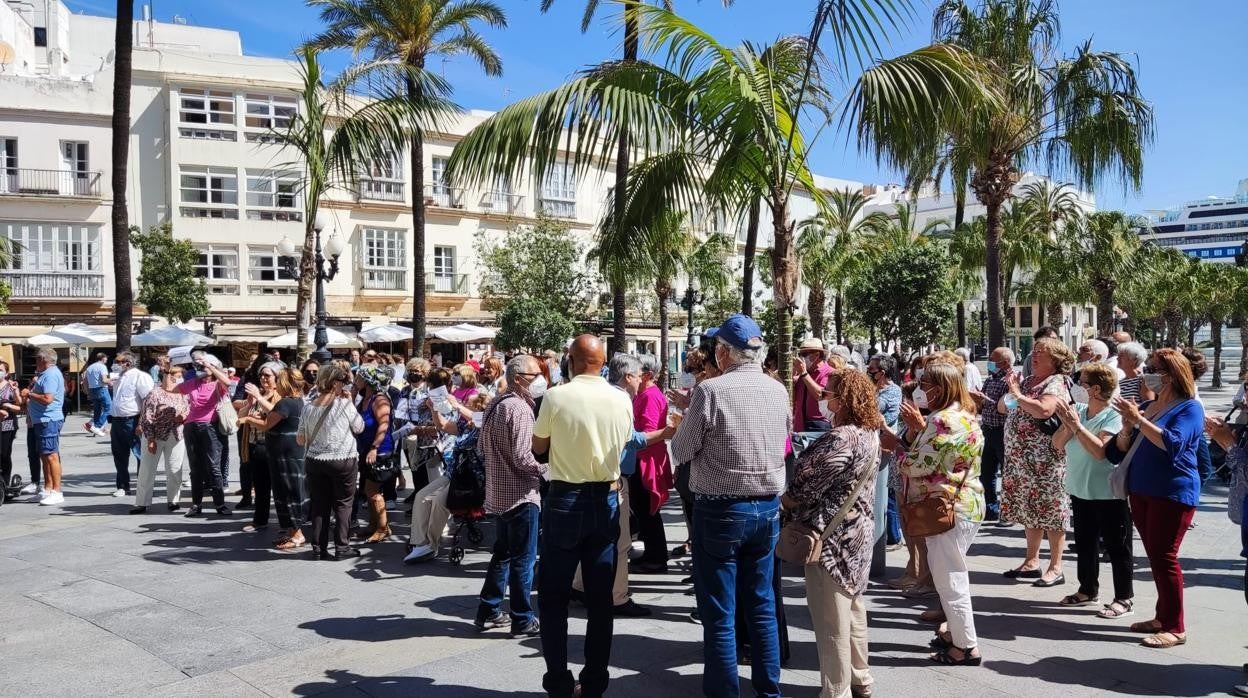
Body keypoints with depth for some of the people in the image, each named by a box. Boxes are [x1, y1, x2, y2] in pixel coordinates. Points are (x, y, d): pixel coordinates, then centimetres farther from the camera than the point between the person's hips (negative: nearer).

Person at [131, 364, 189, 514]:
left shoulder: (182, 394, 5)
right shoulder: (155, 394, -11)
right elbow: (147, 419, -12)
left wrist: (184, 416, -8)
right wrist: (150, 439, -16)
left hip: (176, 437, 4)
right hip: (155, 436, -4)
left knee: (175, 470, 8)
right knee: (147, 470, 2)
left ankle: (173, 500, 19)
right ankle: (142, 503, 9)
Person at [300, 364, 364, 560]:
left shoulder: (308, 407, 1)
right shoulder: (343, 404, -13)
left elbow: (300, 439, 6)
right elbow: (359, 428, -1)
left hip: (315, 461, 4)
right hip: (343, 461, -4)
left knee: (319, 505, 11)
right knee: (343, 505, 7)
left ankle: (319, 547, 15)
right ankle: (342, 547, 8)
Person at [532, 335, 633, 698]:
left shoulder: (556, 396, -11)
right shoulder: (622, 400, -3)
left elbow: (538, 446, 2)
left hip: (565, 499, -3)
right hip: (606, 500, 3)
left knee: (554, 596, 8)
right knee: (600, 598, 10)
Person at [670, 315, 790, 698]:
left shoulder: (711, 390, -16)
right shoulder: (778, 390, 2)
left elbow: (682, 450, -8)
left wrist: (690, 417, 11)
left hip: (721, 510, -6)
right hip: (767, 507, 6)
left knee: (719, 613, 4)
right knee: (762, 606, 17)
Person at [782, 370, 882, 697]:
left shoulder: (840, 440, -25)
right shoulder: (870, 433, 4)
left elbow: (806, 489, -21)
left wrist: (779, 501, -4)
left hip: (832, 536, -10)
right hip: (858, 531, 10)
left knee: (831, 620, 2)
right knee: (853, 609, 21)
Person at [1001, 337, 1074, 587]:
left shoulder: (1056, 384, -11)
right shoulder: (1028, 382, 14)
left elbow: (1044, 410, -30)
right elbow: (1002, 407, 16)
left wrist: (1018, 395, -20)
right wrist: (1009, 394, -4)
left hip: (1045, 461, -8)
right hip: (1020, 460, 8)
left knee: (1050, 512, -1)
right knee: (1030, 511, 15)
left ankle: (1055, 569, 7)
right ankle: (1031, 562, 24)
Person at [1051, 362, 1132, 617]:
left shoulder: (1114, 417, -15)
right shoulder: (1077, 410, 2)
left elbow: (1099, 450, -27)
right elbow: (1058, 444, 1)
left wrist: (1076, 424, -26)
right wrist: (1067, 424, -16)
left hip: (1108, 493, -7)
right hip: (1080, 489, 7)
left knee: (1116, 546, 4)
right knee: (1084, 543, 18)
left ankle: (1124, 598, 14)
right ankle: (1088, 590, 32)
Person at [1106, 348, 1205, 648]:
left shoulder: (1189, 408, -6)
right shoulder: (1147, 406, 13)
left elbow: (1172, 444, -23)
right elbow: (1121, 449, 11)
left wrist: (1139, 420, -24)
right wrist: (1128, 425, -6)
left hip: (1172, 493, -7)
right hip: (1141, 490, 7)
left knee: (1164, 557, -7)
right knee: (1154, 556, 12)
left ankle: (1176, 628, 0)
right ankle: (1163, 617, 21)